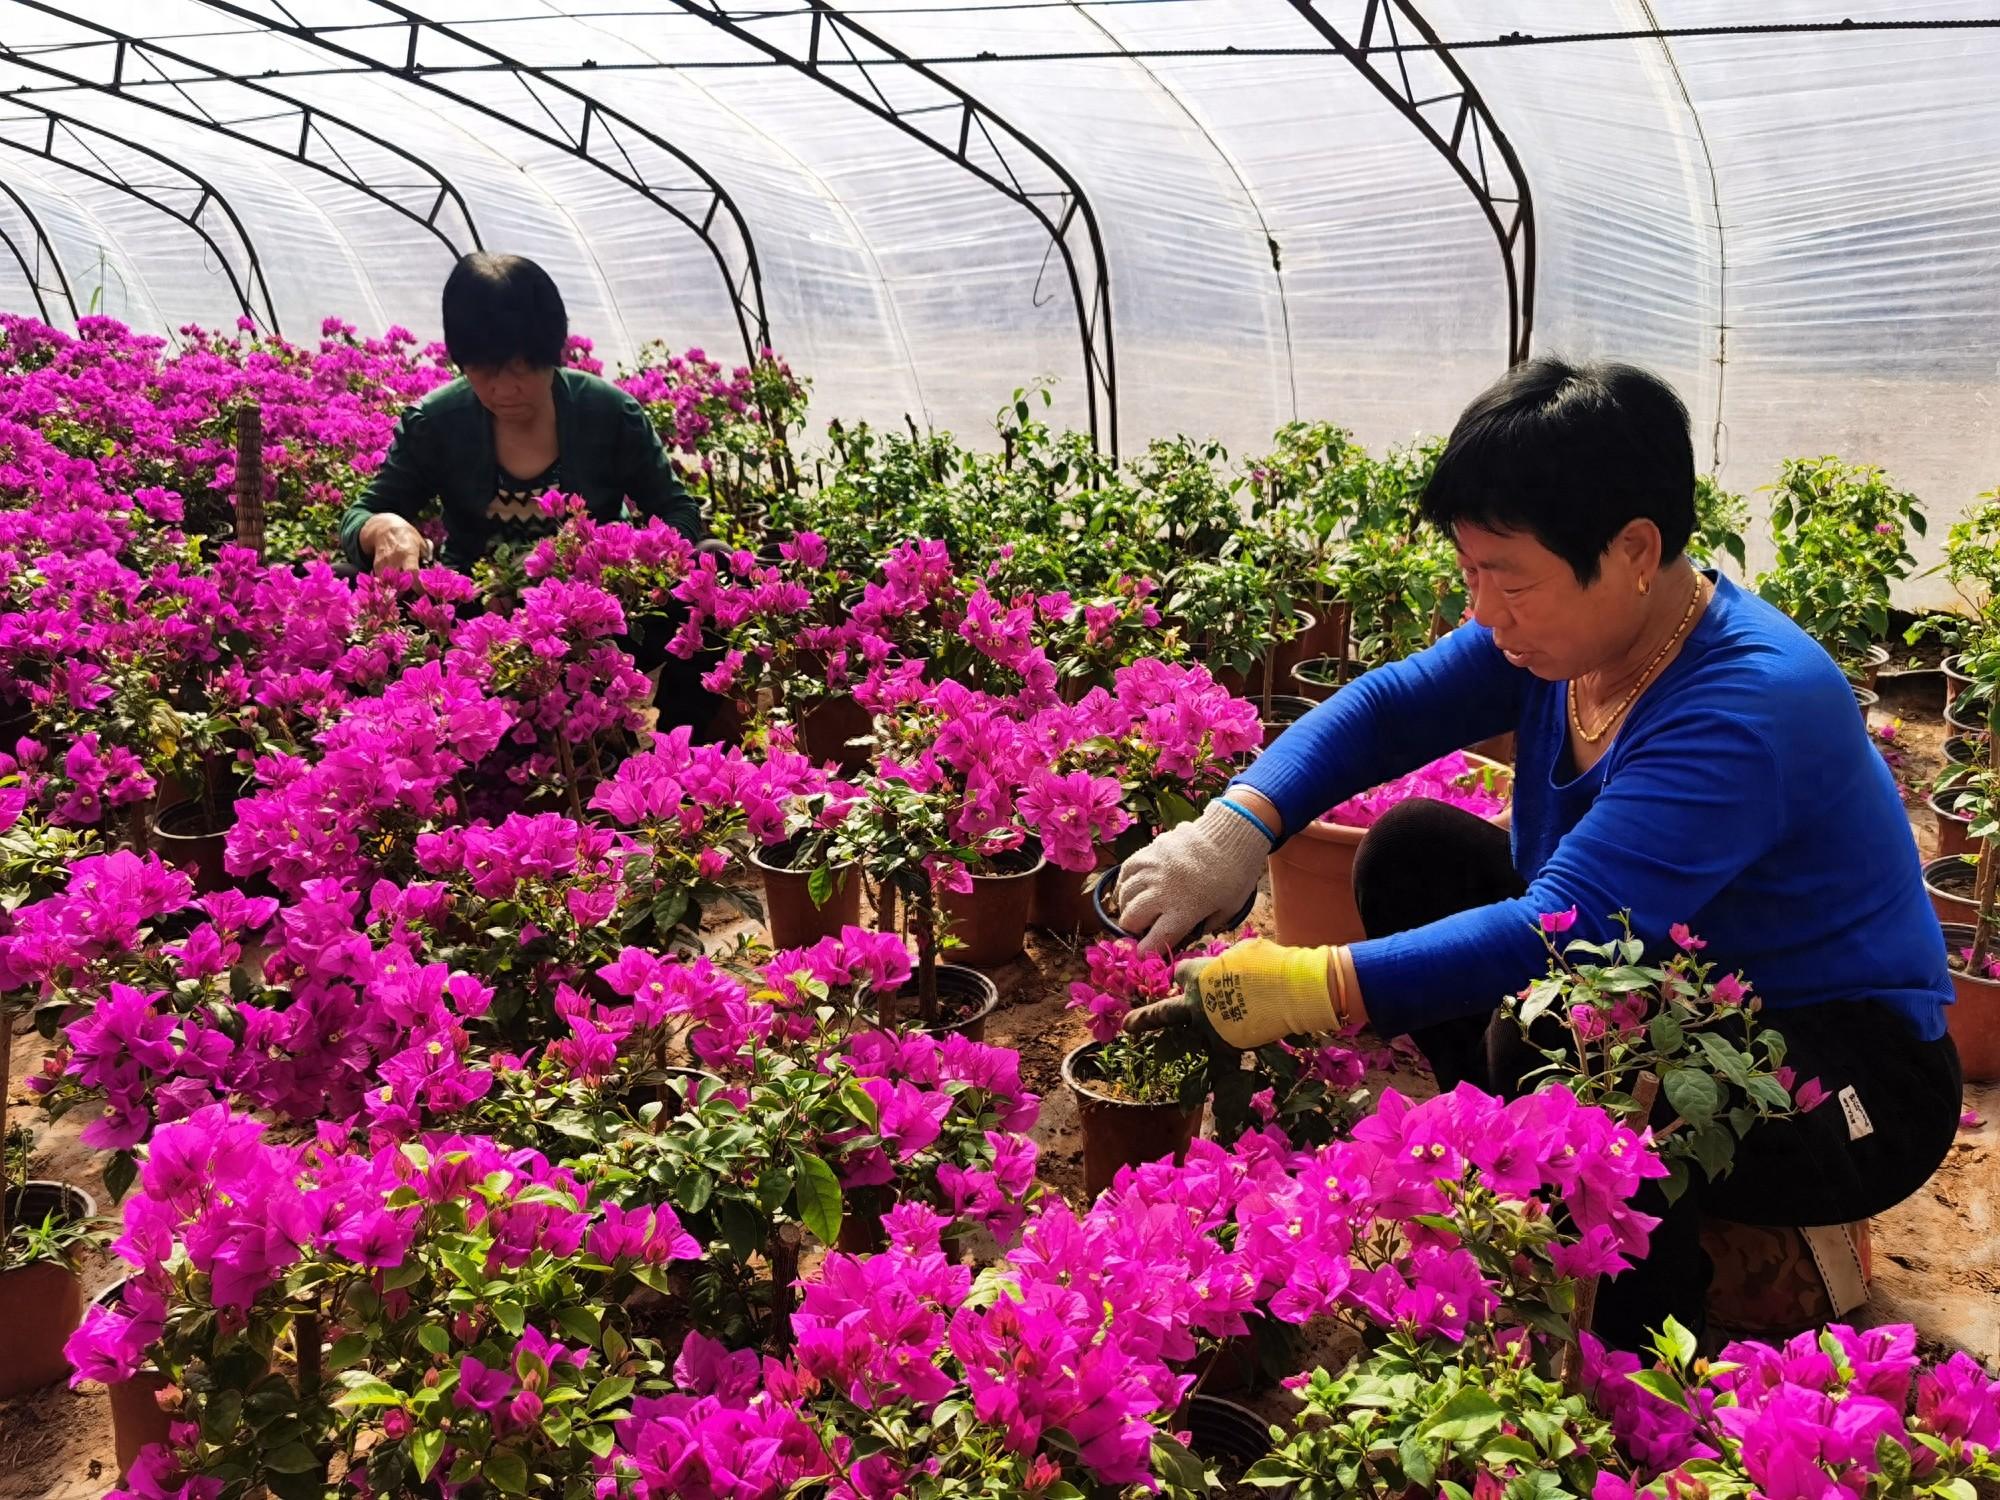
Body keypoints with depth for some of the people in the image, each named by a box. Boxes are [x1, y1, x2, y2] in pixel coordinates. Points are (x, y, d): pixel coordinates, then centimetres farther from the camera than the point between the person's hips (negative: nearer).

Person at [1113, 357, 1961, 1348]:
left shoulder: (1753, 708, -32)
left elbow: (1564, 931, -39)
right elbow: (1389, 707, -8)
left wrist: (1307, 989, -42)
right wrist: (1236, 827, -26)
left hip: (1854, 1082, -8)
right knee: (1414, 851, -2)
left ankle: (1653, 1348, -8)